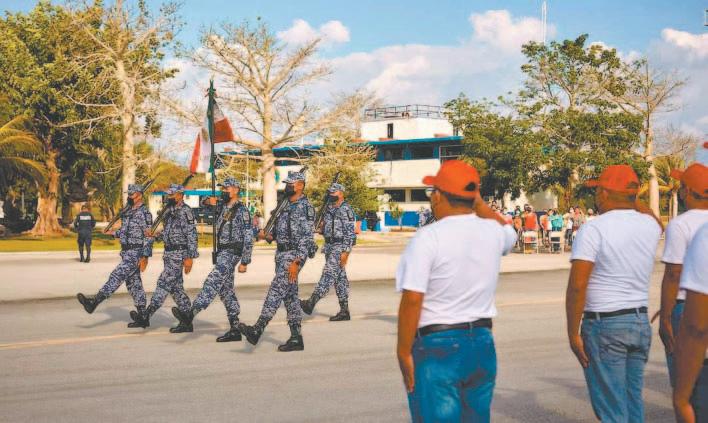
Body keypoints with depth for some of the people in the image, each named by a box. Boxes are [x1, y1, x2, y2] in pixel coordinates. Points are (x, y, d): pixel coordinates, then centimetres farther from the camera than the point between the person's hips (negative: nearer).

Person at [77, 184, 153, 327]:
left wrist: (145, 257, -20)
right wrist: (114, 233, 8)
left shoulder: (144, 213, -12)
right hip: (127, 253, 10)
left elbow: (149, 236, -16)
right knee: (134, 284, 9)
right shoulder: (128, 212, 16)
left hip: (136, 253, -10)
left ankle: (94, 301, -25)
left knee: (116, 276, -17)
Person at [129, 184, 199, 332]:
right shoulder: (170, 211, 17)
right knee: (176, 287, 9)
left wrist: (190, 257, -20)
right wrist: (155, 235, 5)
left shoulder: (185, 211, -12)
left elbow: (191, 235, -16)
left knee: (163, 284, -9)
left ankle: (146, 316, -9)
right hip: (169, 253, 10)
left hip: (178, 254, -10)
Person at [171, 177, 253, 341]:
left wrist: (245, 262, -15)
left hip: (231, 253, -9)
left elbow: (248, 238, -12)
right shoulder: (222, 206, 14)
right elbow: (207, 202, 33)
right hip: (222, 252, 9)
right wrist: (210, 201, 8)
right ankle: (235, 330, 10)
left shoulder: (242, 211, -9)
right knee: (226, 290, 8)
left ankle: (190, 315, -35)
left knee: (212, 282, -22)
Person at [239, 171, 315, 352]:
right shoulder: (287, 207, 18)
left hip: (293, 255, -10)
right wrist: (267, 236, 5)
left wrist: (296, 262, -24)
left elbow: (307, 238, -18)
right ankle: (296, 339, 11)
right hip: (281, 254, 10)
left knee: (276, 291, -18)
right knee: (290, 296, 8)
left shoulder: (304, 207, -11)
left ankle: (257, 330, -28)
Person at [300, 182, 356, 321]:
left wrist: (345, 252, -21)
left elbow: (350, 232, -16)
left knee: (329, 273, -16)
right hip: (329, 246, 9)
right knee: (340, 277, 9)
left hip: (340, 246, -9)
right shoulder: (329, 209, 15)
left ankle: (311, 303, -26)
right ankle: (344, 311, 11)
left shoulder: (346, 210, -11)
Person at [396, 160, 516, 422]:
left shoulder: (428, 238, -15)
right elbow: (509, 232, 29)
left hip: (436, 345, -6)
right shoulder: (493, 233, 2)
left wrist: (404, 352, -12)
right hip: (482, 344, 6)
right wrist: (478, 202, 19)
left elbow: (412, 300, -19)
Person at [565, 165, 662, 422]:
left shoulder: (593, 229, -13)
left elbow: (577, 286, -18)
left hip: (604, 324, -6)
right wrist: (629, 196, 25)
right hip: (641, 322, 6)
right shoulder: (650, 225, 4)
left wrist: (573, 333, -12)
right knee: (633, 400, 16)